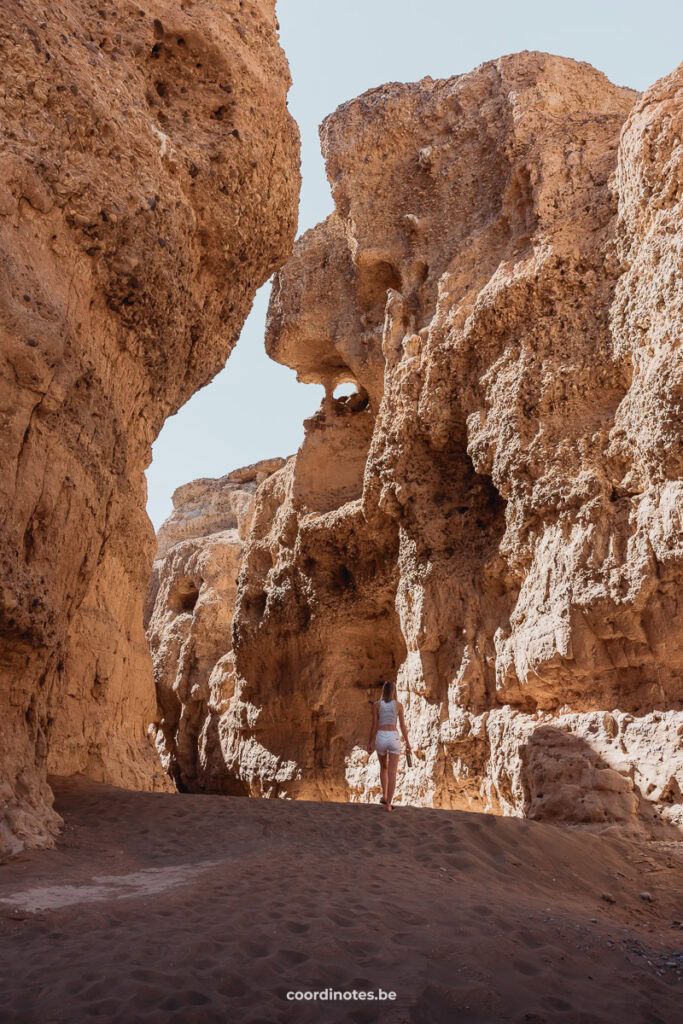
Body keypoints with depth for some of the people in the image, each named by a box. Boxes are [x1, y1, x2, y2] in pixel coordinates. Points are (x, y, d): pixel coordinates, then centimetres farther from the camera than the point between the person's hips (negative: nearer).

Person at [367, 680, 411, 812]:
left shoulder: (376, 704, 0)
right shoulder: (399, 705, 0)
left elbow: (374, 725, -1)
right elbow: (403, 726, 1)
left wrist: (370, 743, 6)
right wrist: (407, 742, 12)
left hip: (381, 739, 1)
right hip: (394, 739, -1)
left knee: (383, 767, 26)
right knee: (392, 773, 1)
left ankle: (385, 796, 21)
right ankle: (388, 804, -5)